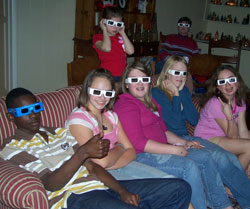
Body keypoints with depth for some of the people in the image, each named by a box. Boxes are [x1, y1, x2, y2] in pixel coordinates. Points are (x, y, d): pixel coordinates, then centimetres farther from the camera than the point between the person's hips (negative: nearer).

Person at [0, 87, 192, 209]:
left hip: (100, 185, 8)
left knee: (180, 188, 0)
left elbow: (92, 166, 14)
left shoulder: (59, 133, 24)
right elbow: (50, 183, -11)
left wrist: (122, 191, 0)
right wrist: (83, 152, -23)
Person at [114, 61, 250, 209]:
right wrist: (174, 149, -18)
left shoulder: (150, 102, 19)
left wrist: (184, 143, 7)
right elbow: (138, 142, -20)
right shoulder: (126, 104, -12)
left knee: (204, 156, 3)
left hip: (159, 149, 10)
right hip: (141, 156, -10)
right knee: (189, 166, -26)